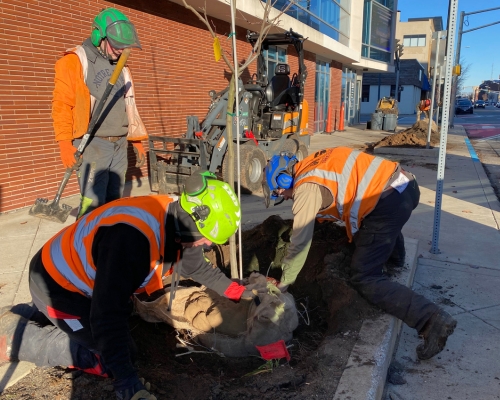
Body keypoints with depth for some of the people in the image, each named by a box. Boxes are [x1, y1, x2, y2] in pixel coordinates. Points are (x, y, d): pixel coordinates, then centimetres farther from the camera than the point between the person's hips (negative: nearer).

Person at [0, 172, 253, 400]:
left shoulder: (176, 223, -10)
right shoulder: (133, 235, -39)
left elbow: (197, 267, 9)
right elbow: (109, 314, -38)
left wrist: (237, 291, 10)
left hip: (78, 276, 9)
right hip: (57, 284, -9)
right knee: (114, 358, -8)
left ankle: (24, 315, 28)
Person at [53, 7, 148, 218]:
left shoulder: (122, 68, 18)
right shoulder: (74, 61, -3)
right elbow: (61, 105, -8)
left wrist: (137, 141, 18)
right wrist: (65, 143, -16)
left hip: (120, 145, 7)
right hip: (92, 145, -6)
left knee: (114, 201, 10)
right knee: (93, 205, -11)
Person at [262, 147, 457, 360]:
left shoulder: (307, 188, -9)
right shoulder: (313, 163, 16)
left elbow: (300, 244, -6)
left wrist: (283, 284, 7)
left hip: (389, 202, -9)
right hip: (405, 184, 9)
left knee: (365, 279, -2)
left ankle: (432, 319, -11)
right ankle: (396, 258, 64)